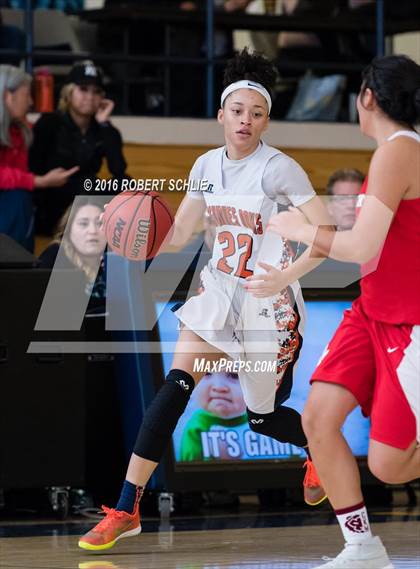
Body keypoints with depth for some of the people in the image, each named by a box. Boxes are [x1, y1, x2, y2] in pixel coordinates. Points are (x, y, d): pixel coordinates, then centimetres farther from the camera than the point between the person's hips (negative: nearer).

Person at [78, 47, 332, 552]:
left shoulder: (278, 168, -14)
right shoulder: (207, 165, 4)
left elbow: (327, 235, -18)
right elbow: (178, 235, 11)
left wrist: (288, 274, -31)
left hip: (269, 303, -5)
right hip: (219, 292, 5)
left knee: (263, 418, 7)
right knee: (176, 386, -14)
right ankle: (126, 510, -15)